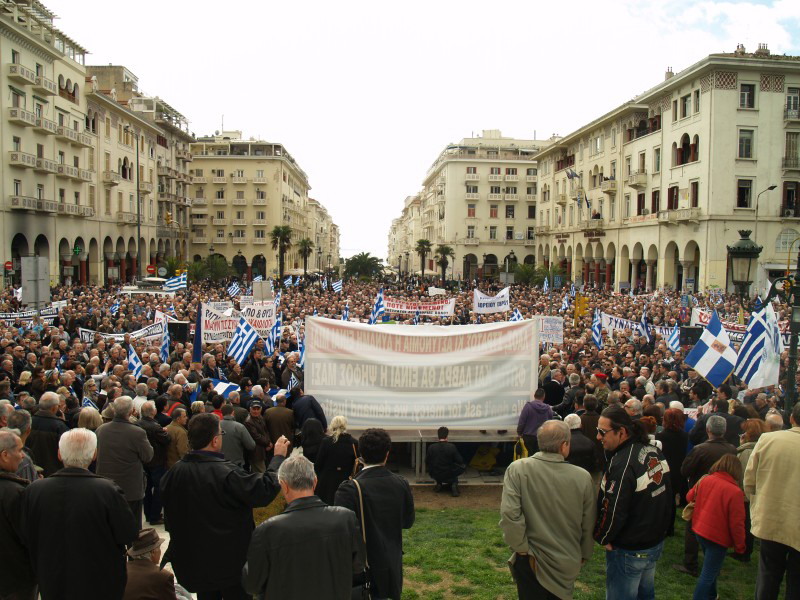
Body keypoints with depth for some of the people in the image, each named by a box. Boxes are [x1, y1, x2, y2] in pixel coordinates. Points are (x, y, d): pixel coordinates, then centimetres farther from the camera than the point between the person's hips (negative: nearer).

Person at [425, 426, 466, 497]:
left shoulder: (431, 447, -13)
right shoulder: (452, 447, -18)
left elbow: (427, 462, 0)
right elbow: (460, 461, -9)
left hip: (435, 476, 3)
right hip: (448, 476, -3)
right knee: (463, 466, 22)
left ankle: (439, 484, 16)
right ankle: (453, 484, 6)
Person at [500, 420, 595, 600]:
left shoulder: (517, 469, -17)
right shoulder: (583, 477, -11)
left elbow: (509, 514, -23)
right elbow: (589, 523, 0)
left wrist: (522, 549, -9)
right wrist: (584, 555, 16)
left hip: (532, 560, -1)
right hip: (568, 562, 2)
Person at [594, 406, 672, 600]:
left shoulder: (622, 465, -29)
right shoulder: (653, 451, 0)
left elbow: (613, 512, -26)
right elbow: (667, 494, 12)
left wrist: (602, 537, -8)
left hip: (629, 551, -9)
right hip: (656, 542, 9)